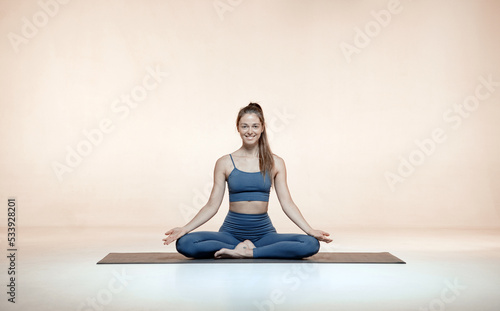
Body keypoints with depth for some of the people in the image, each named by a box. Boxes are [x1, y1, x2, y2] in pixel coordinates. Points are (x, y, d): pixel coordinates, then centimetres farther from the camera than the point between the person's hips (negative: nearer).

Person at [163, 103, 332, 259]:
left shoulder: (275, 163, 5)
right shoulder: (224, 163, 3)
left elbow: (287, 203, 3)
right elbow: (212, 205, 3)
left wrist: (310, 230, -8)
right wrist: (185, 228, -8)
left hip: (263, 232, 1)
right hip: (232, 231, 0)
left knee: (311, 244, -26)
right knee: (184, 243, -27)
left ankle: (247, 252, -18)